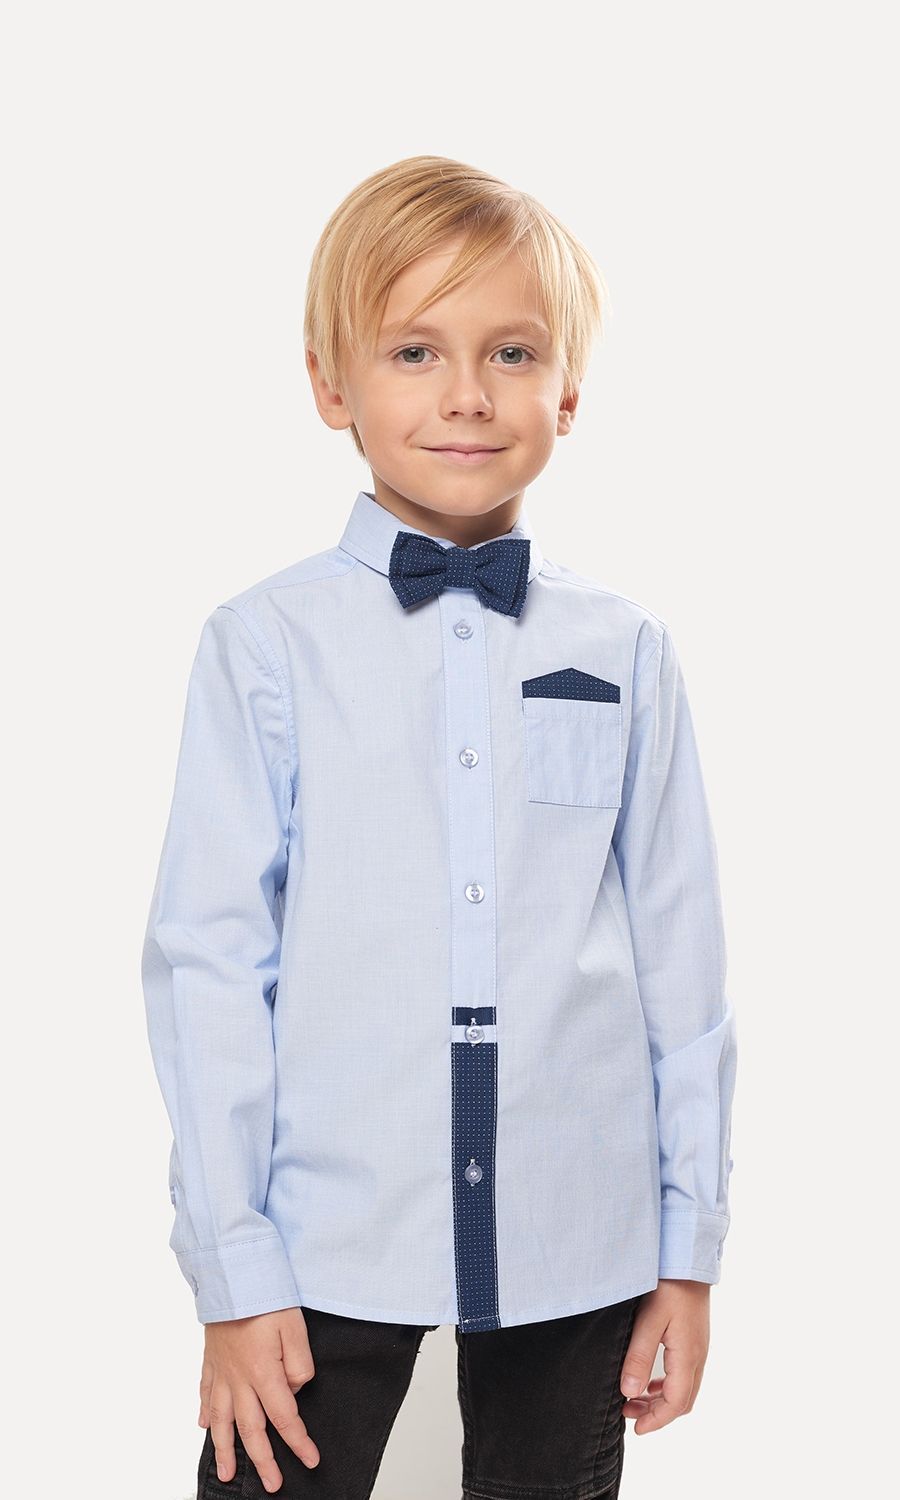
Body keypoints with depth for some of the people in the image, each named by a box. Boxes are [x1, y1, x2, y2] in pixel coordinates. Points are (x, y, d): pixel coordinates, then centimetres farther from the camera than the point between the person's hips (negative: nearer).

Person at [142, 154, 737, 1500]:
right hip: (329, 1243, -1)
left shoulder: (625, 654, 2)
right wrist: (234, 1269, -5)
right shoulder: (267, 644, -4)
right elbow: (207, 957, -4)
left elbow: (679, 954, 5)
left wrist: (692, 1243, 6)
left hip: (579, 1242, 2)